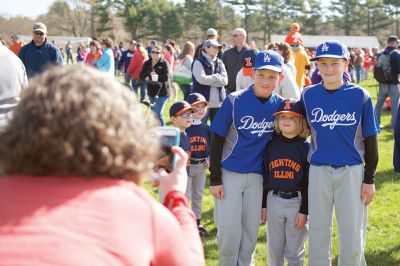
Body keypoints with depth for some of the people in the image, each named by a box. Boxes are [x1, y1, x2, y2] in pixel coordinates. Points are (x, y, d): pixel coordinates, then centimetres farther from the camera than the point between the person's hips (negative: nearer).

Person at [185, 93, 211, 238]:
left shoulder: (206, 128, 5)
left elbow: (210, 146, 13)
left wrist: (208, 160, 0)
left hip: (201, 166, 6)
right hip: (186, 166, -6)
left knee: (198, 196, 15)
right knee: (185, 196, -2)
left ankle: (197, 223, 24)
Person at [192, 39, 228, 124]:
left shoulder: (220, 63, 14)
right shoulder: (198, 62, -2)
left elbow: (224, 81, 1)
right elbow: (201, 79, -17)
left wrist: (209, 80, -9)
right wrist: (217, 77, -5)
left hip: (218, 102, 6)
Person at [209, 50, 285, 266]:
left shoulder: (280, 105, -2)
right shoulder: (234, 101, -12)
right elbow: (217, 140, -8)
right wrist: (214, 179, -10)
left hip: (257, 175, 3)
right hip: (229, 173, -3)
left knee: (251, 230, 9)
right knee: (229, 231, -5)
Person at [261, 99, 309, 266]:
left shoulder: (306, 147, -6)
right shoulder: (271, 145, 4)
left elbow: (309, 182, -7)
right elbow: (264, 176, 8)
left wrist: (304, 210, -10)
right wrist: (263, 205, 6)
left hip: (297, 202, -3)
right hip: (273, 200, 3)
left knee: (294, 252, 5)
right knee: (274, 249, 11)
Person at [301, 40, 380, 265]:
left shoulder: (360, 96, -5)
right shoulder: (309, 95, 1)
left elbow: (370, 140, -1)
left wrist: (369, 179, -3)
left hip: (352, 171, -2)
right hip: (319, 171, 2)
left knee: (353, 237, 3)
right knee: (318, 234, 9)